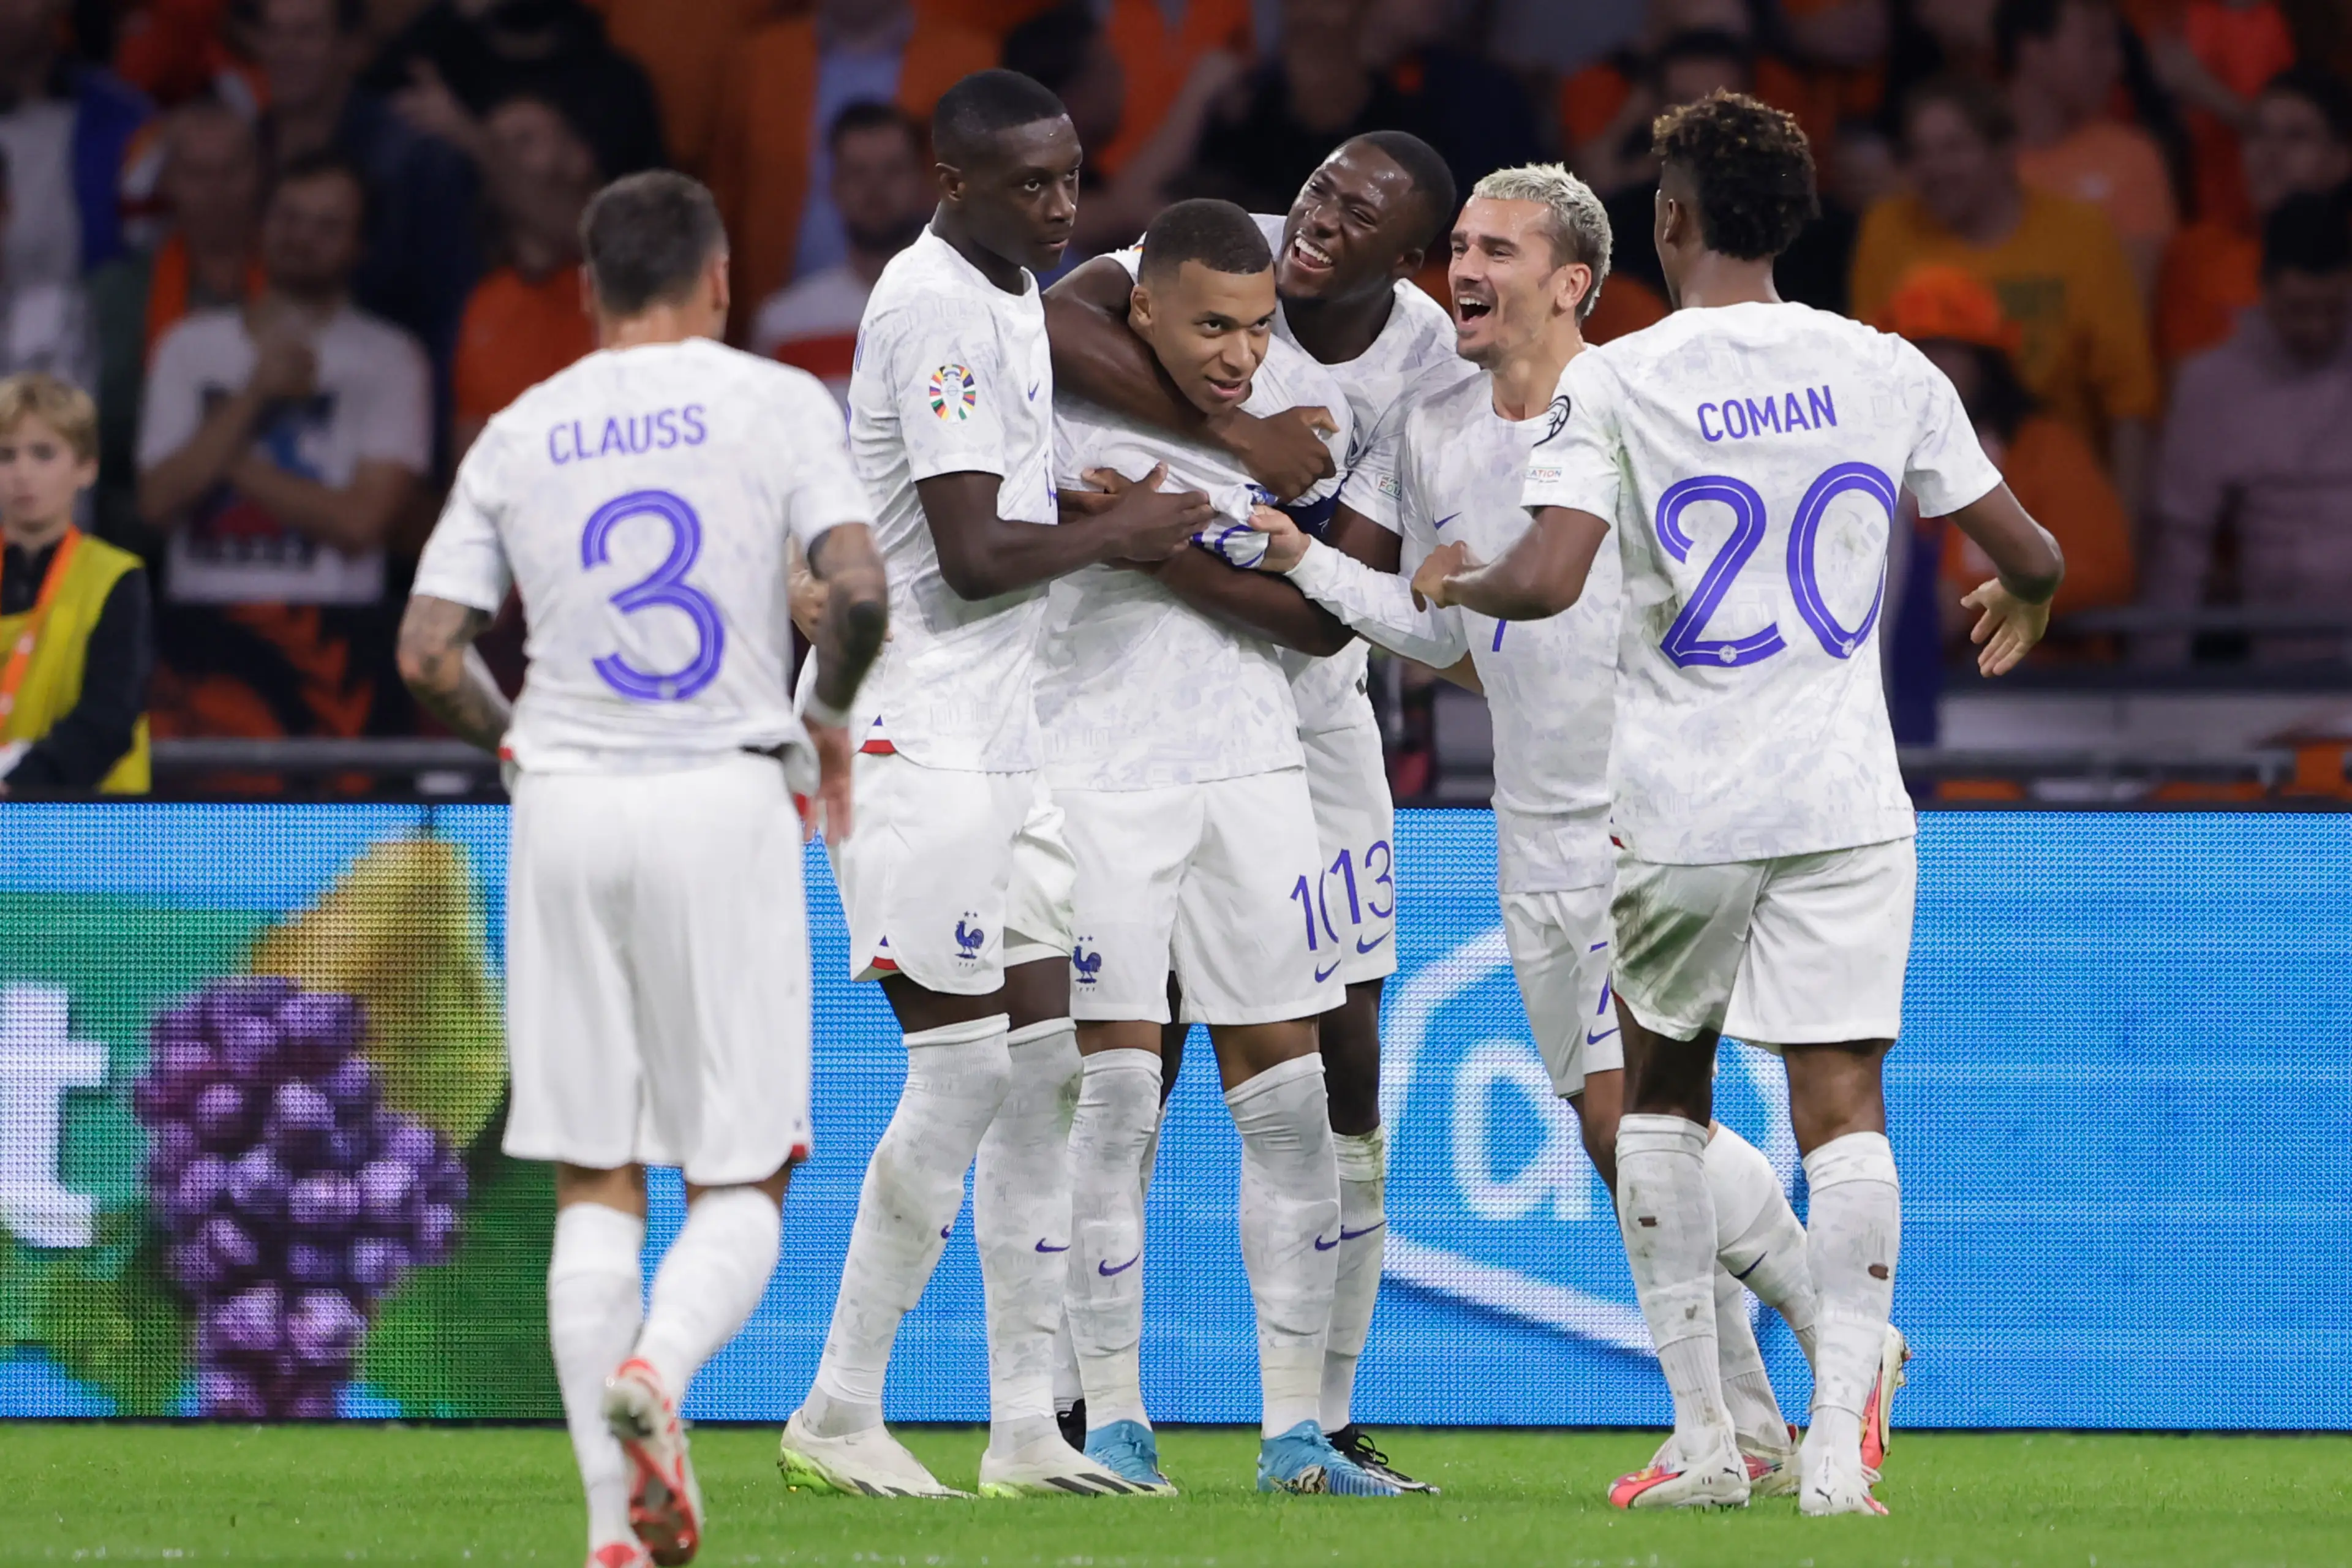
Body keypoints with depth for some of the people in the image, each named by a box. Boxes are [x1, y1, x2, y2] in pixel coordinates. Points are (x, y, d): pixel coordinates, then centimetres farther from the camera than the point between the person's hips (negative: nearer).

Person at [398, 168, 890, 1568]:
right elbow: (861, 589, -10)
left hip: (566, 817, 2)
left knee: (596, 1181, 6)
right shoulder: (777, 403, 2)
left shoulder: (520, 435, 9)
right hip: (725, 797, -2)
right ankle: (658, 1364, -29)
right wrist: (829, 721, 8)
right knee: (741, 1182, 2)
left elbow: (428, 654, 5)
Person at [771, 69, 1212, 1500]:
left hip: (1000, 736, 10)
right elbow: (972, 553, -21)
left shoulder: (1013, 296, 13)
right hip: (917, 733, -10)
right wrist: (1113, 536, -7)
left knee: (1048, 1067, 7)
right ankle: (838, 1419, -3)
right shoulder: (938, 308, -16)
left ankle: (1028, 1429, 9)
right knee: (965, 1070, -10)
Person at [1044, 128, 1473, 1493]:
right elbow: (1059, 319, -36)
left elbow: (1331, 612, -21)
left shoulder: (1426, 367, -14)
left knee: (1342, 1064, 2)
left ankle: (1324, 1421, 10)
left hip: (1302, 704, 2)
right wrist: (1239, 433, -37)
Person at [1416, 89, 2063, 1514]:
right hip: (1846, 804, 1)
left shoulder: (1612, 382, -7)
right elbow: (2030, 555, 8)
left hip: (1680, 809, -1)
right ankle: (1839, 1440, -14)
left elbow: (1547, 581, -17)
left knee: (1662, 1088, 17)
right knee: (1843, 1104, -2)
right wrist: (2023, 600, 31)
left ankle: (1705, 1436, 14)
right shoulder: (1887, 371, 2)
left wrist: (1452, 584, 5)